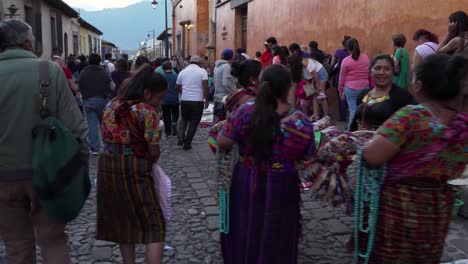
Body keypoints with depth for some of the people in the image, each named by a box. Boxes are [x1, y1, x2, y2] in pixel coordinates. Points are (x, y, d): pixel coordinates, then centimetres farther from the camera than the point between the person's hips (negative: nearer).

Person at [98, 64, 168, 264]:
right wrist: (150, 162, 8)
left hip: (106, 167, 8)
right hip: (134, 170, -7)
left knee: (121, 222, 20)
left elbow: (108, 138, 10)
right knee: (154, 226, 2)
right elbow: (154, 150, -12)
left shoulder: (111, 105, 10)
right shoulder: (147, 111, -12)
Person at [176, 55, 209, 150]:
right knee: (193, 123, 7)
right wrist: (206, 100, -7)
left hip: (184, 100, 3)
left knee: (183, 120, 23)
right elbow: (205, 87, -14)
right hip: (197, 101, -3)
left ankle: (181, 139, 14)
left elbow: (177, 87, 15)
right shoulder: (202, 71, -4)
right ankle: (187, 144, 11)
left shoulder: (183, 72, 8)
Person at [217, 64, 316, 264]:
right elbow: (307, 158, -7)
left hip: (246, 184, 1)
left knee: (244, 232, 23)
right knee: (276, 237, 20)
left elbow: (222, 142, -14)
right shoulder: (301, 121, -15)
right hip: (281, 188, -1)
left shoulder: (246, 111, -15)